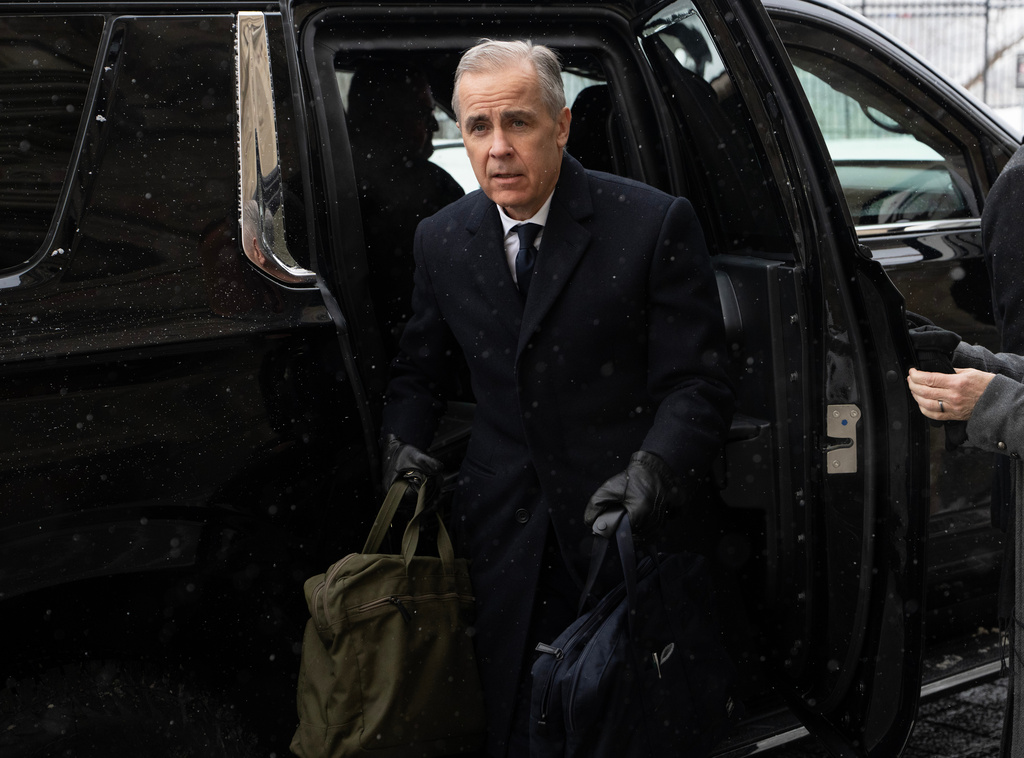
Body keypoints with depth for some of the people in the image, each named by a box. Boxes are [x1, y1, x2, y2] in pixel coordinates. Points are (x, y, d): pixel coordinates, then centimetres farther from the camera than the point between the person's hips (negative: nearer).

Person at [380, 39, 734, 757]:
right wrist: (403, 443, 0)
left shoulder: (654, 224, -9)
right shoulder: (442, 240, 6)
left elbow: (696, 383, -10)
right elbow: (419, 369, 19)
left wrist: (651, 470, -27)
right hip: (503, 534, 3)